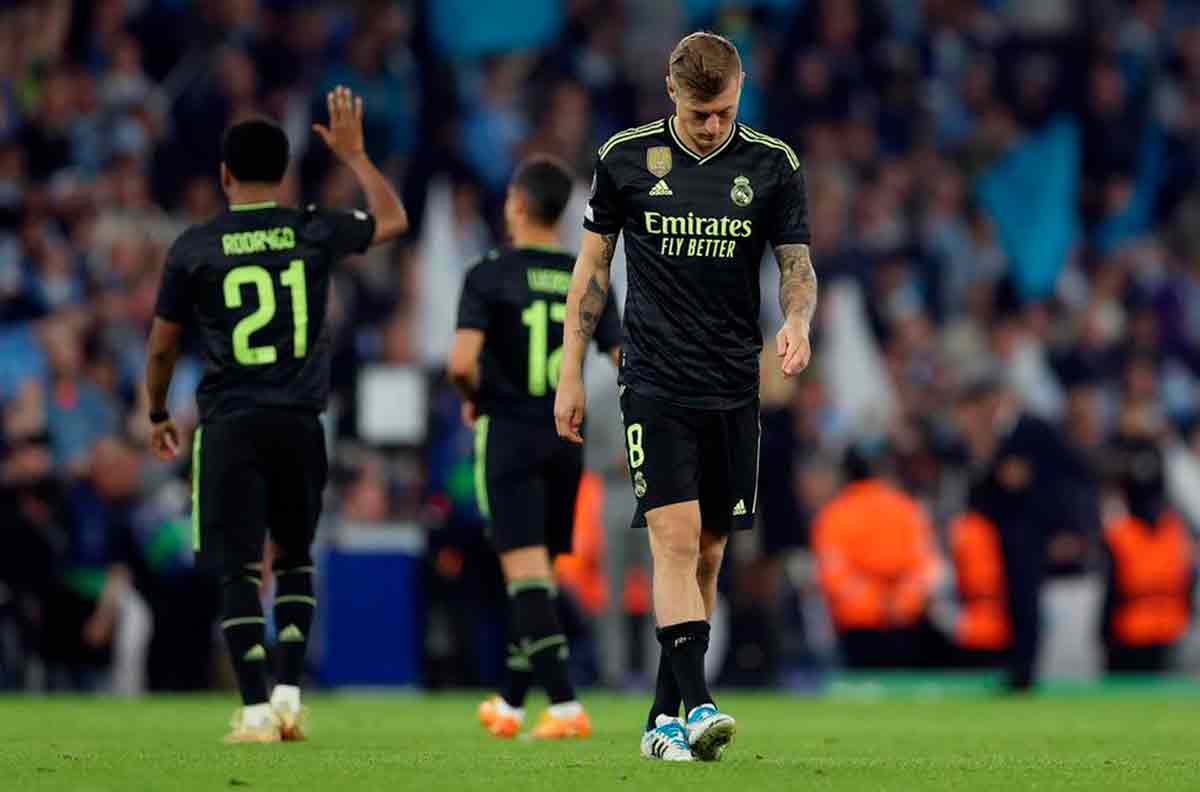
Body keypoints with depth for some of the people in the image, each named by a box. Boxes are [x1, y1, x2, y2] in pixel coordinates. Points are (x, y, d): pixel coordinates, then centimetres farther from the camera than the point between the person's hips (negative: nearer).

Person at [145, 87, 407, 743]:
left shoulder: (194, 248, -1)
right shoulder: (314, 232, 2)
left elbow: (162, 346, 7)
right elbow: (392, 220, 23)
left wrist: (158, 413, 23)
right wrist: (353, 154, 31)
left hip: (229, 424, -2)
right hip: (299, 421, 2)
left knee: (240, 570, 0)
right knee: (294, 558, 18)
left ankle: (255, 709, -6)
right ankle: (289, 692, 8)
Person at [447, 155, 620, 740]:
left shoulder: (490, 275, -8)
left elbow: (461, 361, -18)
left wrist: (473, 400, 1)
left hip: (508, 434, -5)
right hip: (565, 439, 5)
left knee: (525, 572, -8)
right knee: (537, 576, 16)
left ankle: (564, 705, -20)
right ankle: (510, 703, 27)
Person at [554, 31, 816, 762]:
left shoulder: (772, 166, 2)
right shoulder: (626, 158, 1)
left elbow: (797, 264, 4)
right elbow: (594, 264, 8)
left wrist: (798, 321, -20)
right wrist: (571, 373, 6)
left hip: (734, 387, 2)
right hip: (656, 382, -2)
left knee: (708, 554, 6)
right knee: (676, 539, -16)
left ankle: (663, 720, 16)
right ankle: (696, 706, -25)